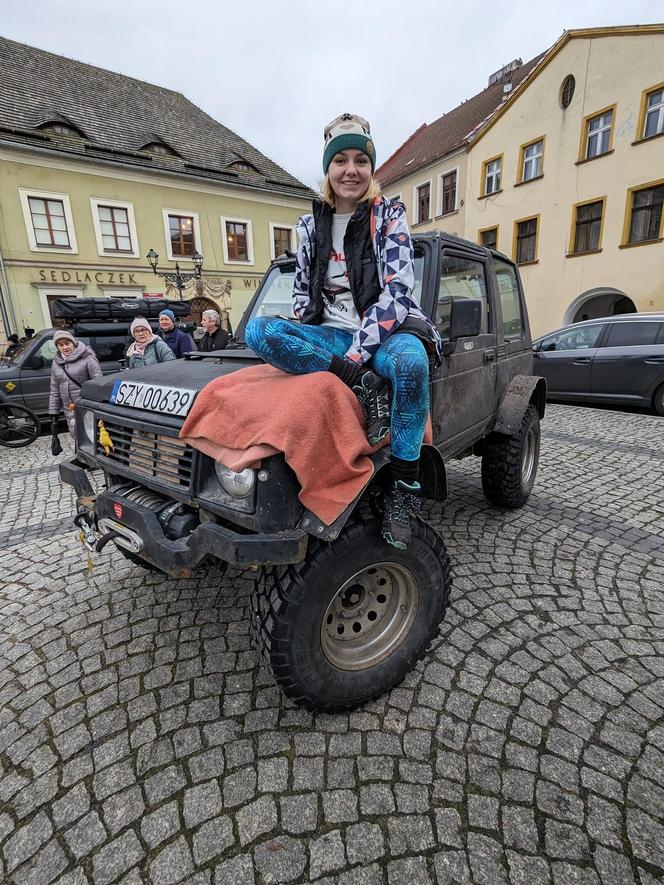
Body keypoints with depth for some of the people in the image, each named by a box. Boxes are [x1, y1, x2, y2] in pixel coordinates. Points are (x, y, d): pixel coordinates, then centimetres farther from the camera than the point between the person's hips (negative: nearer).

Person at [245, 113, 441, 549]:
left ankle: (404, 485, -24)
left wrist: (356, 354, -23)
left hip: (386, 333, -3)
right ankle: (366, 385, -26)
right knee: (258, 330, -22)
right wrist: (302, 339, -3)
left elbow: (396, 293, -12)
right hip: (333, 335, 4)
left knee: (410, 361, -40)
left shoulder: (390, 215, 0)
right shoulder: (311, 225, 11)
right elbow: (302, 293, 16)